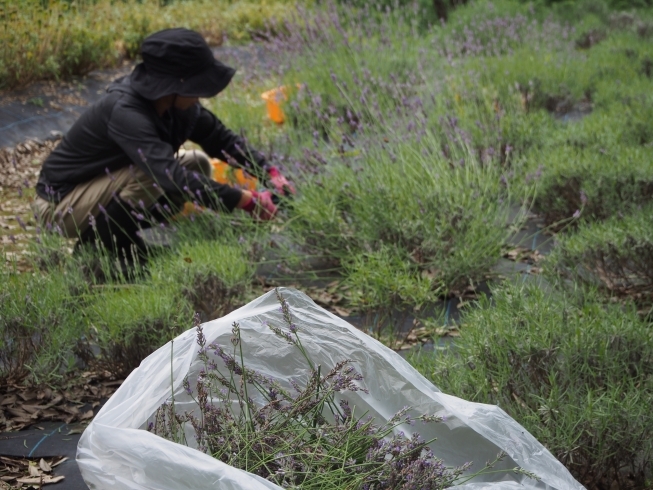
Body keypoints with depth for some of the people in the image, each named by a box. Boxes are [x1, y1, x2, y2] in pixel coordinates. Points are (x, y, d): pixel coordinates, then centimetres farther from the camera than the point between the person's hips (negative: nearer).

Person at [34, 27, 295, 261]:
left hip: (103, 187, 8)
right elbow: (173, 178, -42)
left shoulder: (174, 104, -9)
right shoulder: (126, 113, -33)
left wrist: (270, 171, -11)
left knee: (197, 165, 0)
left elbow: (221, 138, 2)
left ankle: (123, 242, 5)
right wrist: (245, 200, -39)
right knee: (154, 174, -31)